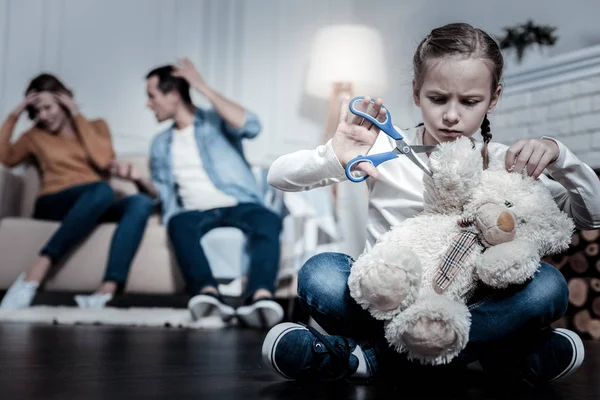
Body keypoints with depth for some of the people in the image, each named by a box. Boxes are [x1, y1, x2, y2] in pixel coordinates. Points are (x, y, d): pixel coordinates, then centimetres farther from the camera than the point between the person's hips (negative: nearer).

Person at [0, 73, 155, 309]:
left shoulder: (97, 126, 21)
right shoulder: (36, 135, 22)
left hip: (97, 208, 2)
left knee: (141, 202, -33)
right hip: (53, 206, -2)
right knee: (102, 190, -38)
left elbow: (103, 162, 1)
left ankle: (105, 293, -51)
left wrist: (78, 117, 3)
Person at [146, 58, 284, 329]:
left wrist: (203, 87, -10)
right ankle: (208, 293, -59)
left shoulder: (216, 120, 11)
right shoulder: (161, 144, 24)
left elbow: (250, 126, -12)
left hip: (238, 205, -2)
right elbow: (162, 194, 23)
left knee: (268, 220, -37)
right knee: (179, 223, -35)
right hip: (196, 211, 2)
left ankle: (260, 297, -60)